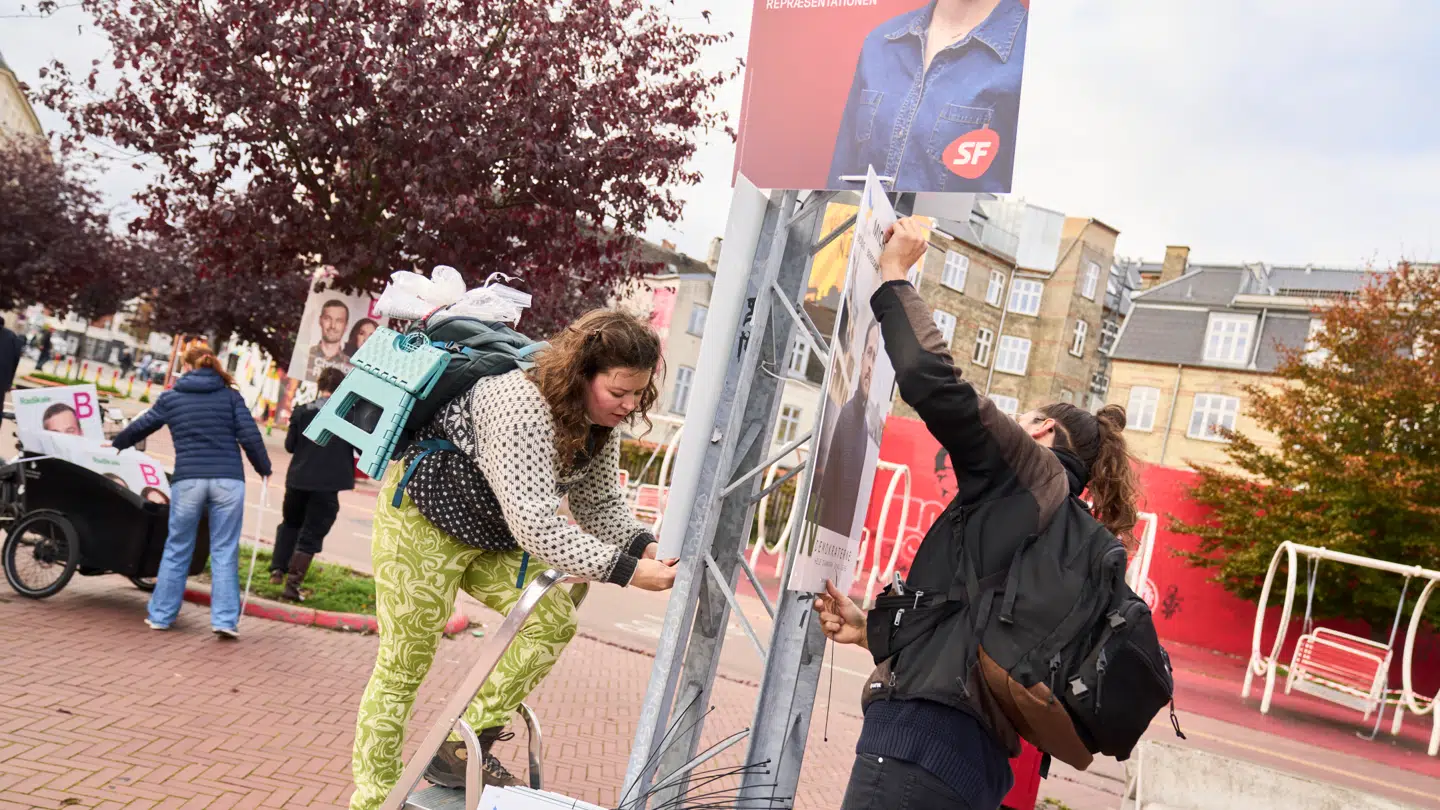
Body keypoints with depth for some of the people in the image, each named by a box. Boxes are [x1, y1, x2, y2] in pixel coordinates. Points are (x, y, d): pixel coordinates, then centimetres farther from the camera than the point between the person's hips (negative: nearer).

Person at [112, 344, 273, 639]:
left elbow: (141, 426, 25)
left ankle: (161, 615, 22)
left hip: (188, 480, 1)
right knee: (224, 551, 3)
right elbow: (249, 435, 0)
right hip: (228, 480, -1)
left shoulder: (171, 398, 12)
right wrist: (264, 468, 11)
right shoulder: (230, 396, 8)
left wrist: (116, 444, 44)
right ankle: (225, 619, -1)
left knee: (177, 549, 14)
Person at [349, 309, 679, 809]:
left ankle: (464, 745, 1)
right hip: (425, 518, -8)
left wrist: (642, 545, -22)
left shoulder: (601, 423, -8)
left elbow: (600, 502, -3)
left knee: (554, 620, -11)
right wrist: (626, 570, -43)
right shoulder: (521, 406, -36)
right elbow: (535, 525, -41)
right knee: (404, 665, 0)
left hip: (494, 535, 8)